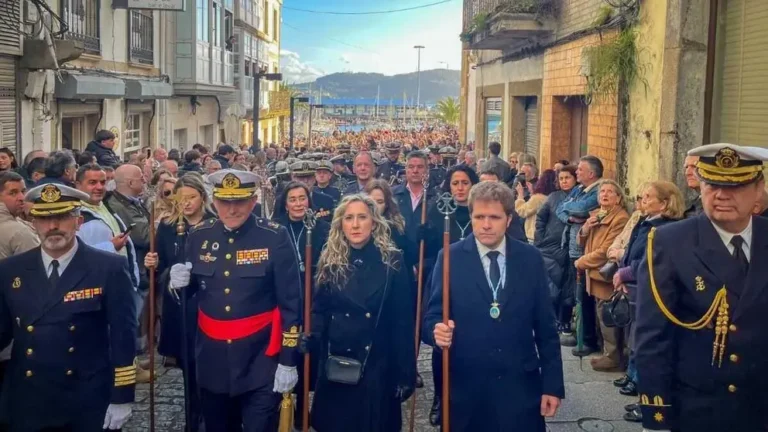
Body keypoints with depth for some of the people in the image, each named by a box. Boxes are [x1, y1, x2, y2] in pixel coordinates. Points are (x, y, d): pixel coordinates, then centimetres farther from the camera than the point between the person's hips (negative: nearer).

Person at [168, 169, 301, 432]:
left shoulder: (275, 238, -10)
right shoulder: (199, 236, 1)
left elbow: (291, 303, -8)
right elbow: (189, 291, 14)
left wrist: (288, 360, -10)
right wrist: (180, 283, -10)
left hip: (261, 359, -4)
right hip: (212, 358, 4)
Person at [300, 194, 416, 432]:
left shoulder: (391, 261, -4)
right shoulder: (330, 261, 4)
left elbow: (403, 321, -6)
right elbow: (320, 309, 8)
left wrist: (405, 372, -8)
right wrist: (312, 338, -13)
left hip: (377, 365, -2)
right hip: (335, 364, 2)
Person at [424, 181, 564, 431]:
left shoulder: (530, 259, 3)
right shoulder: (450, 258, -2)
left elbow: (545, 326, 4)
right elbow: (432, 316, -2)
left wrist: (553, 385, 2)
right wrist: (438, 330, -25)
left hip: (521, 388, 1)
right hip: (466, 388, -1)